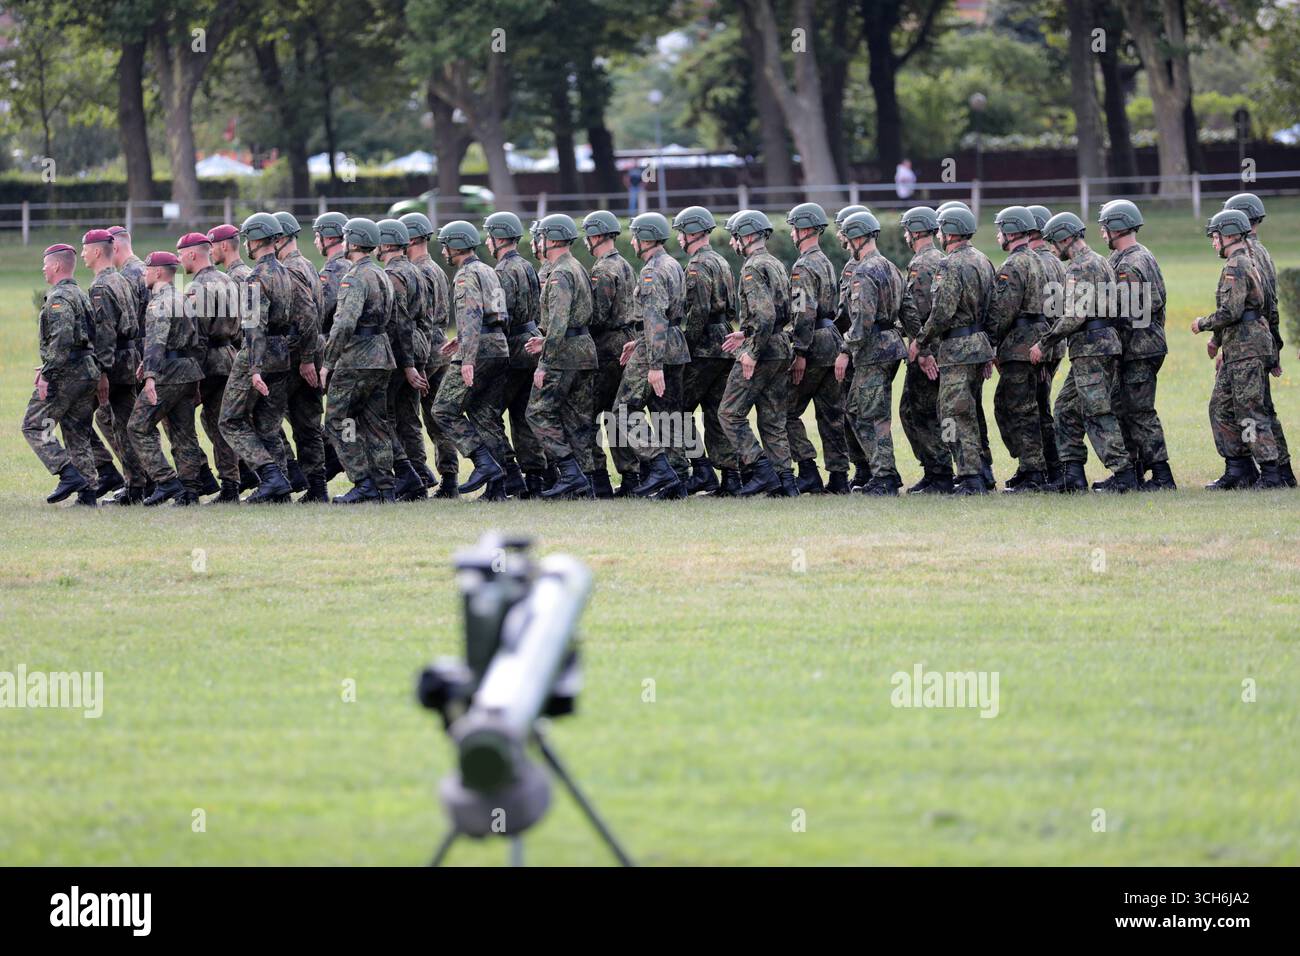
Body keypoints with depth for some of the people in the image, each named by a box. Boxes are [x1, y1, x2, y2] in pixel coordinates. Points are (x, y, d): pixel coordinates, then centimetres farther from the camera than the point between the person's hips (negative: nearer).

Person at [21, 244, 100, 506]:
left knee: (34, 426, -3)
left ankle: (69, 475, -14)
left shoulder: (59, 298, -12)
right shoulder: (81, 295, 18)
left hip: (66, 374, -9)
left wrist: (47, 374, -21)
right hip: (89, 371, 9)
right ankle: (87, 492, 6)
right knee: (79, 434, 11)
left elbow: (62, 340, -24)